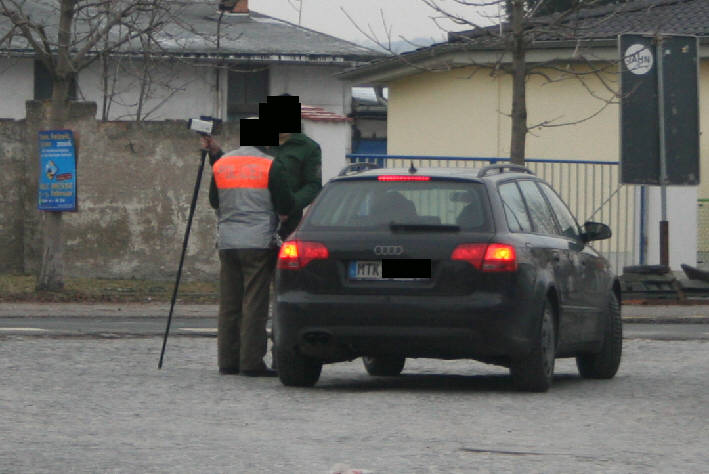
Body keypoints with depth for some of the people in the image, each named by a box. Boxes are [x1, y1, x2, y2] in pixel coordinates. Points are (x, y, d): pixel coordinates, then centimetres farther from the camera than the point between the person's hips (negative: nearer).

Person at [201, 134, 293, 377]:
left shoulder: (221, 164, 10)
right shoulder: (271, 166, -7)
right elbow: (285, 206, -6)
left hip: (227, 241, 5)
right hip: (259, 242, -5)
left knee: (229, 304, 9)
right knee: (255, 303, -4)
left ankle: (228, 360, 10)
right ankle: (251, 362, -6)